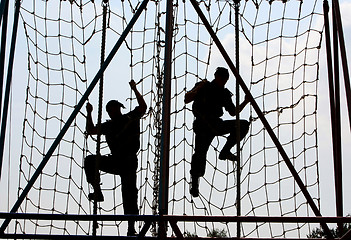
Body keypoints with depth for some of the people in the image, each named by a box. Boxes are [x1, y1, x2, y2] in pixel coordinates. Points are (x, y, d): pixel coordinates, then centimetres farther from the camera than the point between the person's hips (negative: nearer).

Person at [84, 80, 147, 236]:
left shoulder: (131, 118, 3)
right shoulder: (109, 125, 18)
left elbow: (143, 107, -13)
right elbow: (90, 130, 23)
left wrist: (134, 90, -14)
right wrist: (89, 114, 13)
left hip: (129, 161, -5)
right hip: (115, 161, 5)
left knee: (129, 194, -9)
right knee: (90, 160, -16)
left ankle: (131, 228, -7)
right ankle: (97, 192, -16)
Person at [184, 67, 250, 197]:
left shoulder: (224, 93, 14)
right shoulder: (204, 87, 3)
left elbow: (233, 112, 18)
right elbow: (186, 100, -7)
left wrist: (245, 102, 5)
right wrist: (197, 89, -21)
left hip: (217, 124, 4)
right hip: (203, 124, -4)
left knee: (243, 125, -11)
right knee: (200, 152, -15)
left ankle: (225, 151, -9)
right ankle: (194, 184, -8)